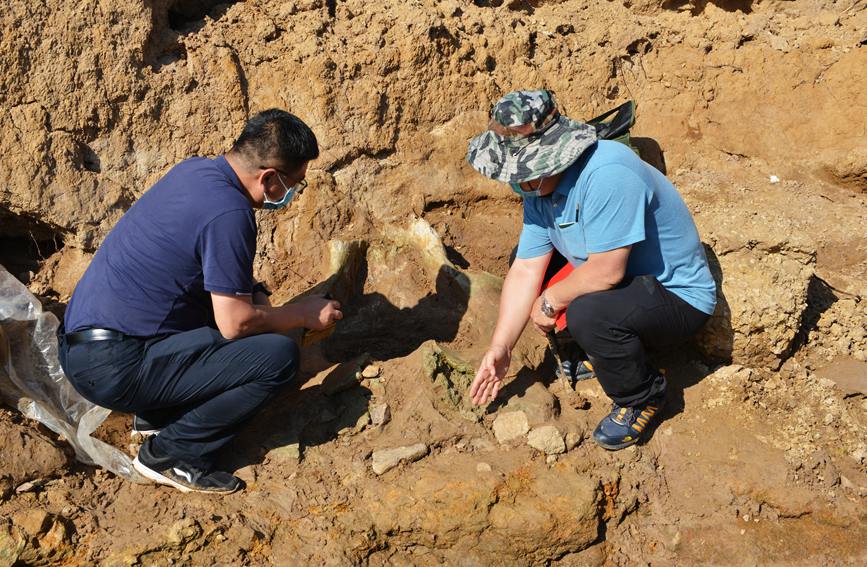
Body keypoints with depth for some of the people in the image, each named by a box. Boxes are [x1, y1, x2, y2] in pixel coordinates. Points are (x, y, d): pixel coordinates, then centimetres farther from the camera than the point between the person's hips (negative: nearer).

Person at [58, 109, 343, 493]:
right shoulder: (228, 214, -21)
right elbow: (235, 324, -16)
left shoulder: (194, 170, 6)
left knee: (247, 296, 21)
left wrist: (252, 293, 11)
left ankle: (155, 415, 19)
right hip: (113, 368, -10)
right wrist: (303, 314, -1)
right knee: (278, 355, -15)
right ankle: (171, 455, -2)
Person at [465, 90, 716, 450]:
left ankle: (642, 397, -4)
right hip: (625, 282, 9)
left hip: (678, 296, -9)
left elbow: (607, 272, -33)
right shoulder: (538, 185, -4)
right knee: (523, 257, 6)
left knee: (588, 313, -35)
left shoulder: (608, 176, -32)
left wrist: (551, 300, -16)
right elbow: (525, 271, -5)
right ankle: (597, 349, 13)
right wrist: (500, 348, -9)